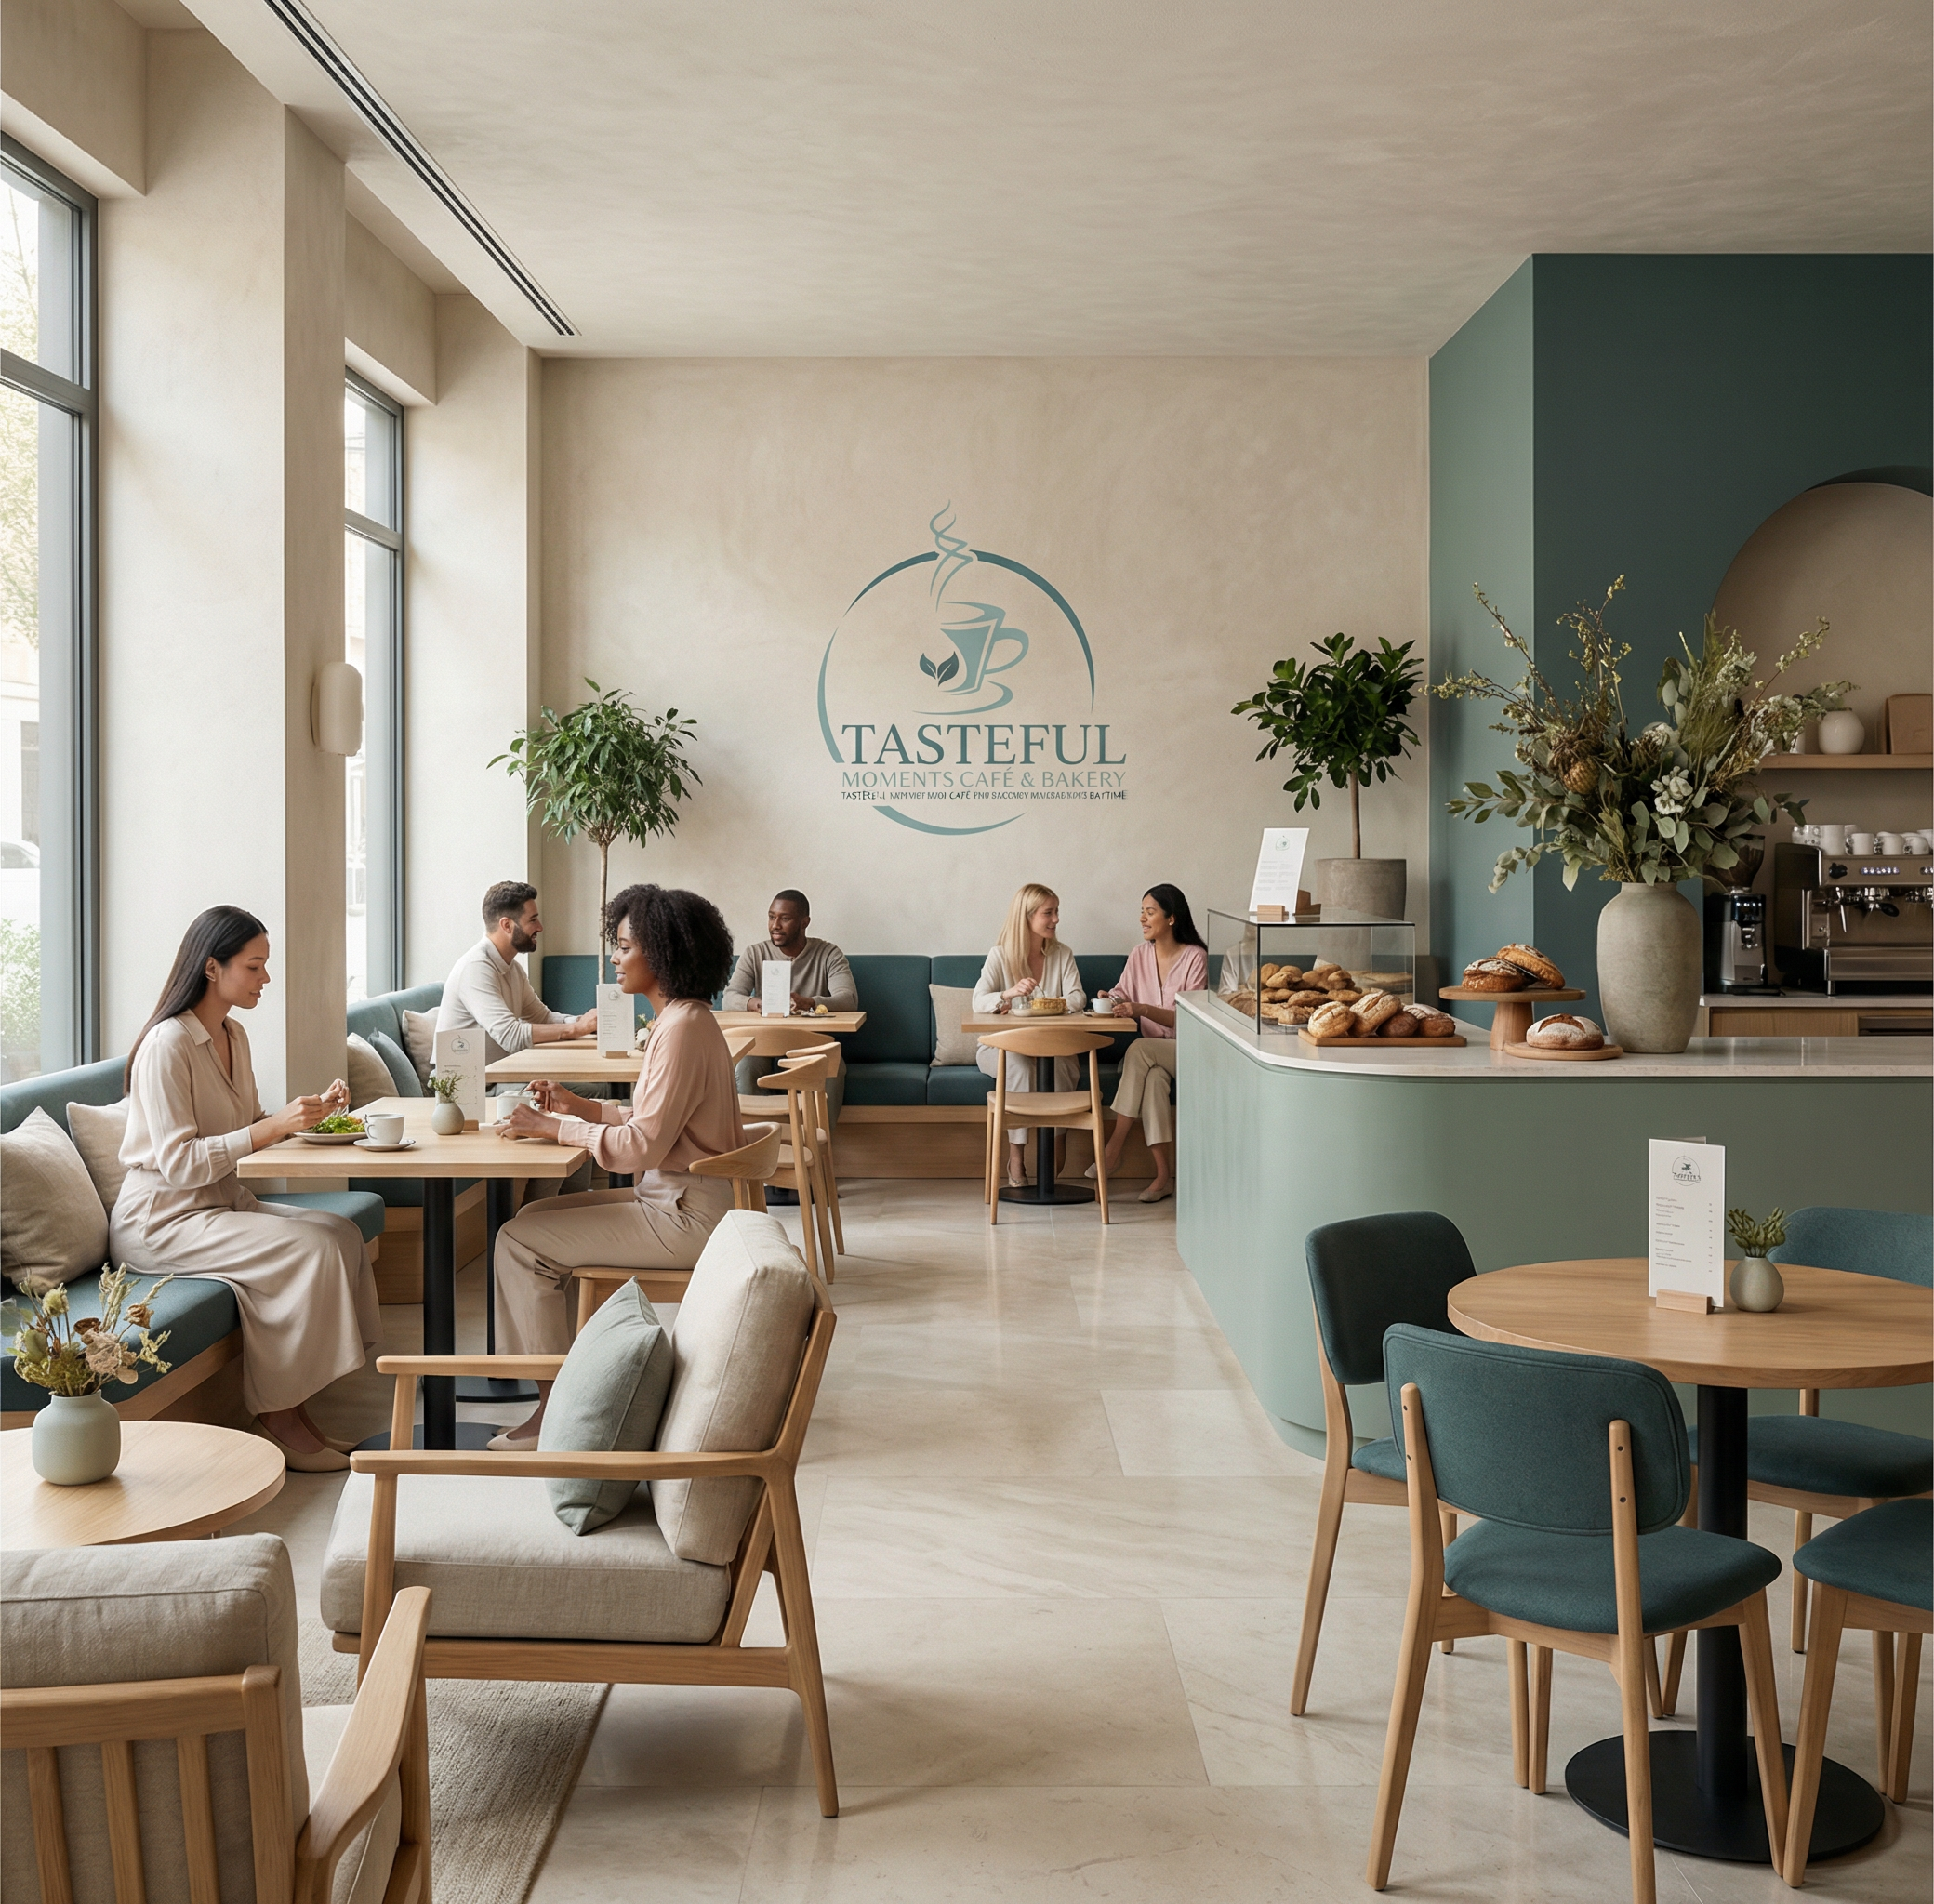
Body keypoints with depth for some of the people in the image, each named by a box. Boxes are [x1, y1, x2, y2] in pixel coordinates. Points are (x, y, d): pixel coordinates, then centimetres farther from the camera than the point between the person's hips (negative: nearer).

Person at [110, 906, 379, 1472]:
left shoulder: (233, 1036, 10)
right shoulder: (167, 1045, -18)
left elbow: (250, 1127, 18)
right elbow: (179, 1163, -23)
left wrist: (311, 1111, 0)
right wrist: (273, 1127, -28)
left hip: (223, 1203, 9)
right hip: (161, 1220, -9)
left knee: (344, 1233, -10)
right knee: (312, 1249, -24)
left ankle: (293, 1410, -8)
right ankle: (278, 1420, -13)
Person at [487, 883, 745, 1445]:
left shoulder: (684, 1029, -21)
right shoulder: (682, 1019, 12)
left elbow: (644, 1145, -23)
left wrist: (553, 1128, -16)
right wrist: (581, 1107, 7)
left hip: (683, 1215, -11)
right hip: (674, 1197, 11)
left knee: (520, 1241, -7)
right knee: (535, 1217, 16)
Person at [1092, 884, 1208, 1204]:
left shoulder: (1195, 957, -8)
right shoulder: (1140, 954, 8)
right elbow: (1122, 994, 10)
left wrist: (1142, 1010, -25)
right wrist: (1109, 999, -14)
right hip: (1152, 1053, 4)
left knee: (1139, 1050, -34)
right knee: (1153, 1078, -33)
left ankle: (1115, 1146, -29)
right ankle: (1164, 1174, -32)